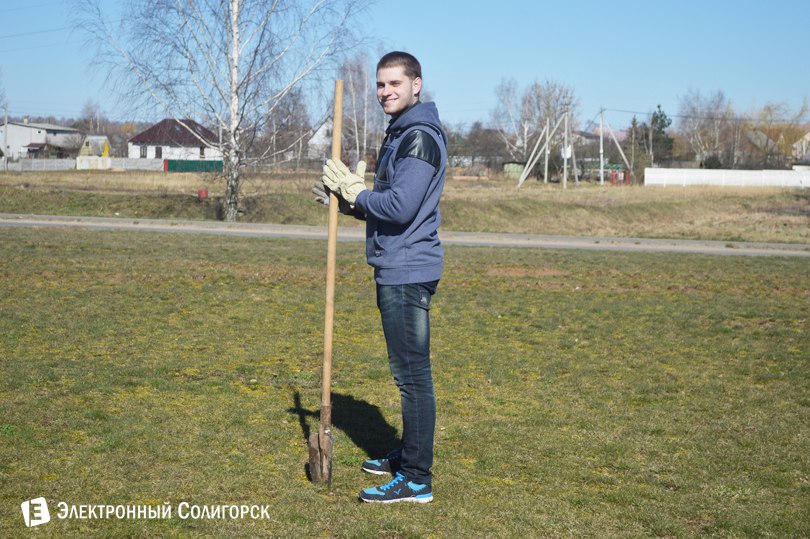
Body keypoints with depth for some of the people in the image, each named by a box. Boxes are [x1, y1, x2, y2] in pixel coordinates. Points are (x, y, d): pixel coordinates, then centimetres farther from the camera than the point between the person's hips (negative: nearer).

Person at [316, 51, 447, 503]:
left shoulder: (420, 137, -15)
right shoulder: (400, 134, 19)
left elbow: (401, 207, -24)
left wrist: (356, 192, -9)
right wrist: (350, 198, 3)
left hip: (408, 272, -11)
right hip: (396, 269, 11)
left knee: (413, 373, -7)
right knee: (409, 372, 18)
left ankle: (417, 480, -3)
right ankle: (409, 457, 29)